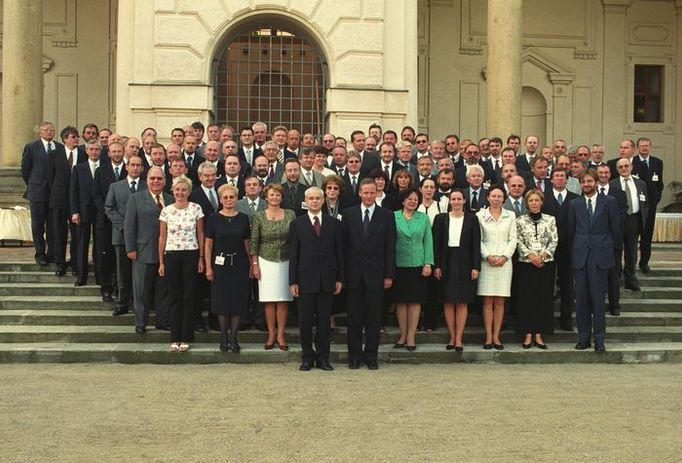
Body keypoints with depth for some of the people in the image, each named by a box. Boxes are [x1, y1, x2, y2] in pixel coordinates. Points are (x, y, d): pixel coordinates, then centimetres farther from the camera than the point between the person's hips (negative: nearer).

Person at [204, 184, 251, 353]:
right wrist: (208, 267, -6)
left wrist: (251, 264, 1)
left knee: (238, 300, 2)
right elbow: (208, 244, 0)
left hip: (239, 263, 1)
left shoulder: (243, 218, 4)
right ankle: (224, 337, 15)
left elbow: (246, 243, 6)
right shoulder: (214, 218, 0)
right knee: (222, 301, 3)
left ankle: (233, 338, 11)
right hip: (220, 263, -1)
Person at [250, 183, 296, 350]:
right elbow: (254, 242, 2)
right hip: (266, 261, -1)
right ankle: (271, 334, 7)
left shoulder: (290, 215, 4)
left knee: (283, 300, 2)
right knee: (269, 300, 0)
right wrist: (255, 265, -2)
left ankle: (281, 335, 8)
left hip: (286, 262, 1)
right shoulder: (259, 216, 1)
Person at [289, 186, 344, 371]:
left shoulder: (334, 223, 7)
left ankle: (323, 357, 15)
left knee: (324, 320, 6)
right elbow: (294, 254, 1)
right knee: (305, 320, 4)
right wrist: (293, 281, -4)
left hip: (327, 279, 1)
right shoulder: (297, 224, 4)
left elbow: (339, 252, 7)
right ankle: (307, 356, 15)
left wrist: (340, 278, 2)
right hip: (306, 279, -1)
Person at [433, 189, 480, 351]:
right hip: (447, 264, 1)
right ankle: (452, 337, 11)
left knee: (462, 302, -1)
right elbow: (436, 243, 2)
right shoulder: (441, 218, 5)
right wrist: (436, 266, -5)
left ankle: (459, 338, 2)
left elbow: (476, 244, 1)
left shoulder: (472, 219, 4)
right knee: (448, 302, 3)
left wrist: (476, 267, -6)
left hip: (464, 264, -1)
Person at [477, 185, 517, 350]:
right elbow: (478, 240, 2)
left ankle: (496, 336, 5)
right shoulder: (480, 215, 4)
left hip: (504, 261, 1)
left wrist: (504, 256, -7)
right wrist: (488, 256, -10)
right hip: (486, 262, -1)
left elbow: (513, 240, 5)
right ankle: (488, 336, 2)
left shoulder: (510, 216, 8)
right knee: (487, 301, -1)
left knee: (500, 301, 1)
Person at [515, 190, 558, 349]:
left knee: (544, 298, 2)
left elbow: (554, 241, 1)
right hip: (525, 264, -1)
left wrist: (542, 255, -12)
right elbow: (518, 242, -1)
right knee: (526, 298, 0)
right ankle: (528, 334, 7)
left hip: (546, 264, 1)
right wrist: (531, 256, -13)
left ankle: (539, 334, 8)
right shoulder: (520, 221, 4)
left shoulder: (550, 220, 6)